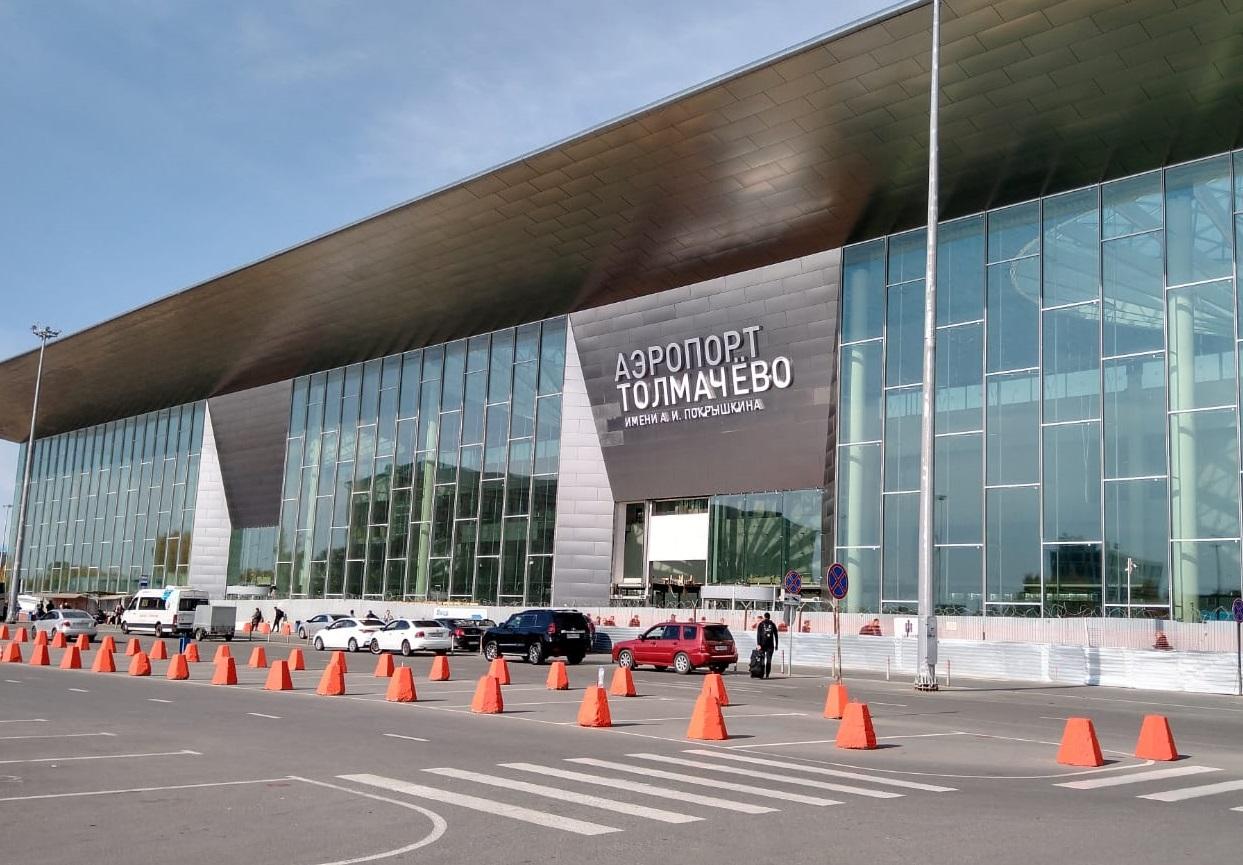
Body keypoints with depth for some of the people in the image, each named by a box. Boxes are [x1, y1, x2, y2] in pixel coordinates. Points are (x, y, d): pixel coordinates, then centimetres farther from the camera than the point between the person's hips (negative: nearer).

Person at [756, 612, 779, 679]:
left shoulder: (761, 624, 2)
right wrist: (776, 645, 13)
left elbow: (758, 635, -7)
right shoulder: (772, 625, 8)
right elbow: (776, 636, 7)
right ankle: (767, 675, -6)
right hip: (770, 645, 1)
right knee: (769, 660, 1)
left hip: (762, 644, -1)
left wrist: (758, 644, -11)